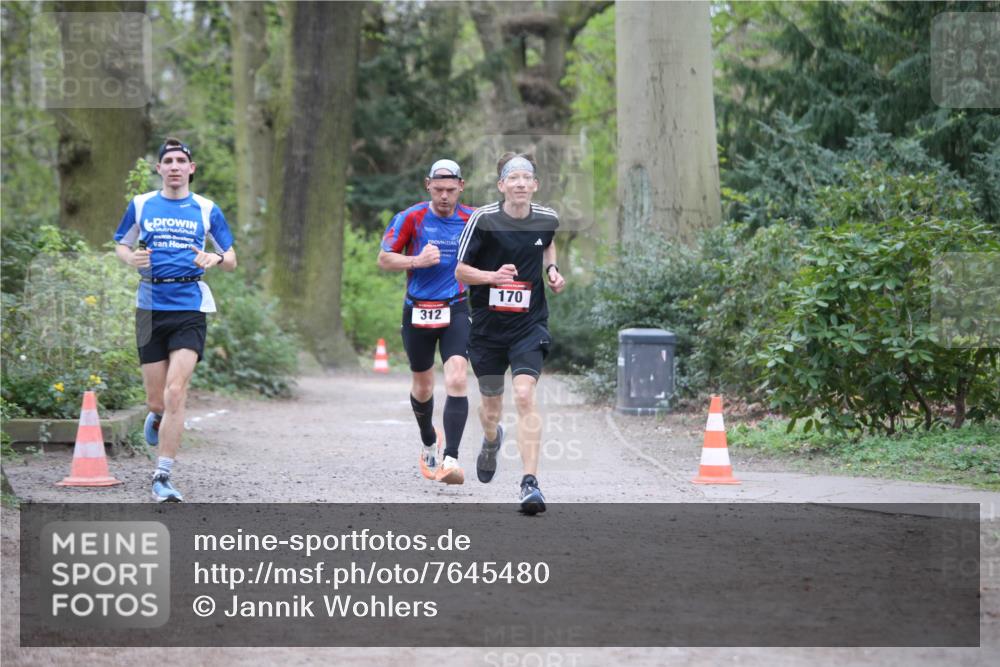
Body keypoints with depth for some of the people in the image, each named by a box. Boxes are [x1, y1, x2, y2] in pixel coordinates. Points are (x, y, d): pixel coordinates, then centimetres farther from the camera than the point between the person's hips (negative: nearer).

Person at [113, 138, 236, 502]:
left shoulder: (207, 210, 7)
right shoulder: (141, 205, 9)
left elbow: (231, 260, 12)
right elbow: (120, 246, 19)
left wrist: (216, 259, -12)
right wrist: (132, 258, -5)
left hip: (190, 309, -1)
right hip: (151, 307, 1)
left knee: (175, 393, -14)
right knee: (157, 400, 3)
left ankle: (162, 477, -9)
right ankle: (156, 417, 42)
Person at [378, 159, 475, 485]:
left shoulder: (473, 220, -1)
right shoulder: (410, 218, -5)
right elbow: (384, 259, -3)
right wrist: (418, 260, -17)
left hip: (455, 311, -1)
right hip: (417, 311, 1)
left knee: (457, 379, -20)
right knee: (422, 387, 14)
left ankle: (451, 458, -22)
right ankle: (429, 442, 43)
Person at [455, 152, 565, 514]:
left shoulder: (547, 218, -1)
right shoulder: (483, 219, -11)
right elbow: (460, 270, -6)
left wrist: (551, 269, 6)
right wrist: (493, 276, -24)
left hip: (529, 324, 0)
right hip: (487, 325, 0)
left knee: (524, 396, -20)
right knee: (491, 406, 15)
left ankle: (530, 482, -22)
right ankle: (491, 440, 53)